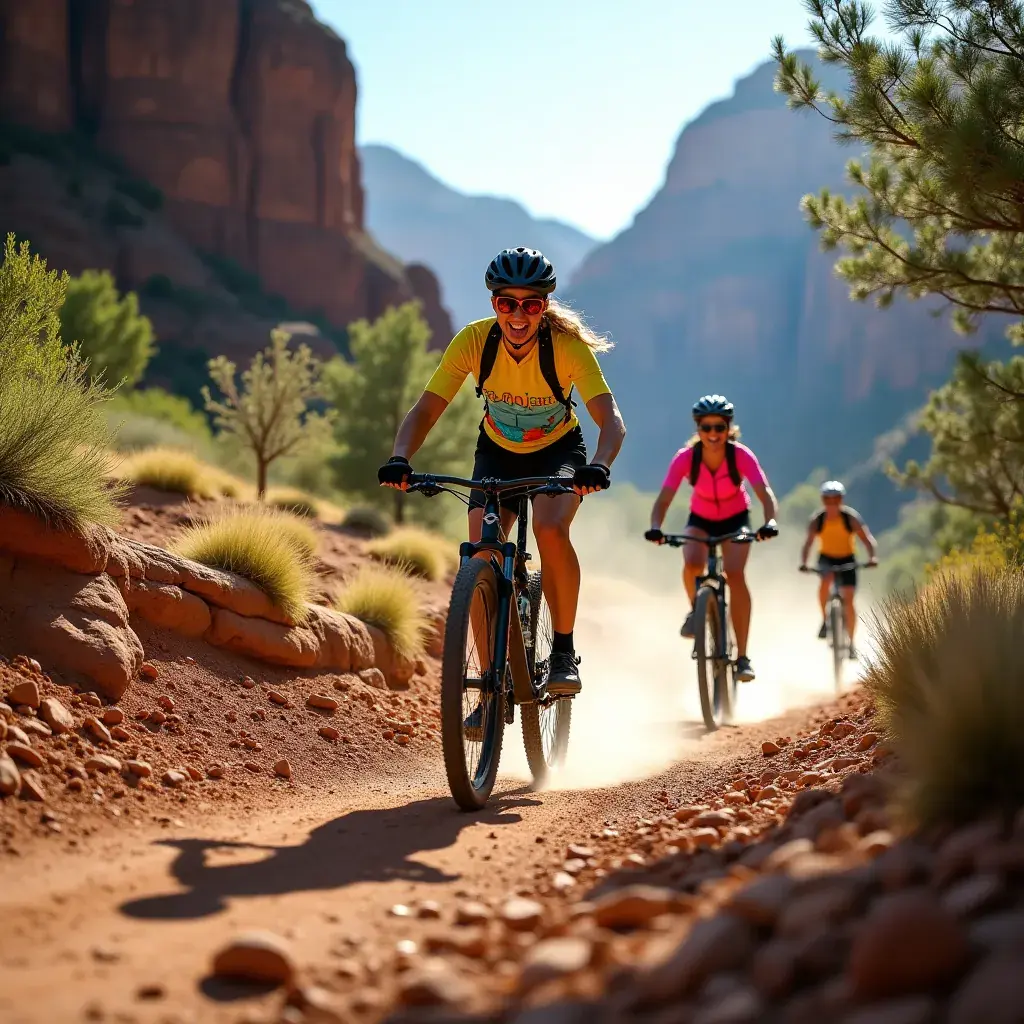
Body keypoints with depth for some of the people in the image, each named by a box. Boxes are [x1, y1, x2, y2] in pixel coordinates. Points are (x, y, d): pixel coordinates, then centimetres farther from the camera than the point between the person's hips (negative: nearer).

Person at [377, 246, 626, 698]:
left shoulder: (568, 346, -28)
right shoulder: (473, 341, -23)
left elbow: (610, 418, -36)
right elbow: (425, 410, -24)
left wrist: (599, 466, -57)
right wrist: (400, 460, -43)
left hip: (559, 450, -2)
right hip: (498, 453, 2)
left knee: (550, 529, -31)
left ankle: (564, 651, -11)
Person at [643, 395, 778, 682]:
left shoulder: (741, 456, -27)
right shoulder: (686, 457, -25)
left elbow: (765, 492, -37)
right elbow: (664, 499, -30)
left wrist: (770, 521, -57)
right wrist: (655, 528, -50)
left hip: (735, 519, -1)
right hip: (700, 519, 1)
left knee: (735, 573, -24)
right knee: (692, 563, -31)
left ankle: (742, 656, -17)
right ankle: (696, 610, 3)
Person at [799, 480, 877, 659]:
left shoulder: (851, 517, -20)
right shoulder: (817, 519, -19)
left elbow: (867, 539, -25)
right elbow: (808, 543, -28)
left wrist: (872, 557, -43)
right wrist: (803, 562, -46)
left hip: (846, 559, 0)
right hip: (826, 558, 0)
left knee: (848, 601, -7)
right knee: (825, 581, -34)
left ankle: (851, 642, 5)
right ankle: (824, 620, -16)